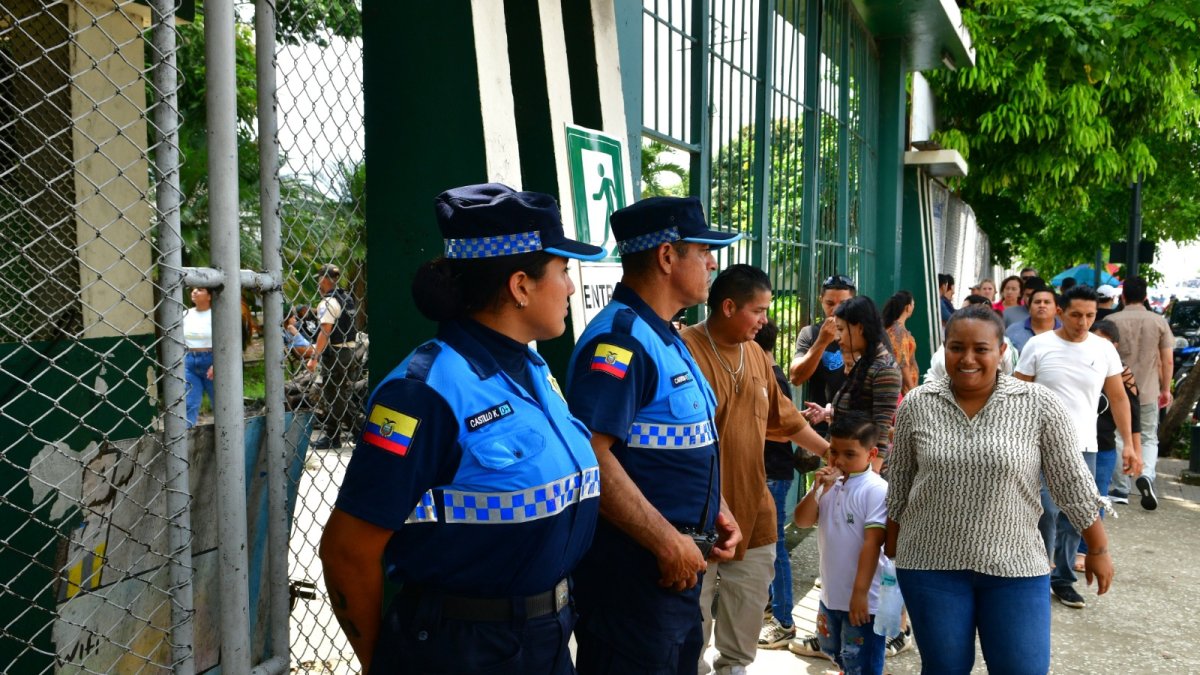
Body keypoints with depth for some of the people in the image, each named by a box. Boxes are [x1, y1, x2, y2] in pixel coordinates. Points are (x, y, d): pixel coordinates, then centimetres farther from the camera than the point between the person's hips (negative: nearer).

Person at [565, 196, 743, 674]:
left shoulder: (664, 338, 12)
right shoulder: (620, 338, -20)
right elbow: (590, 454, -29)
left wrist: (717, 510, 9)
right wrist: (670, 544, -24)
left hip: (678, 567, 10)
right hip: (635, 570, -10)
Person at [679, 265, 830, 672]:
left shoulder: (756, 355, 8)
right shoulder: (685, 351, -18)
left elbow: (786, 419, 18)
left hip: (752, 508, 8)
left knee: (749, 600, 18)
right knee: (695, 606, 5)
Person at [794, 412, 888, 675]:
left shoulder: (876, 489, -18)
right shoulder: (829, 483, 4)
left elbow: (872, 542, -21)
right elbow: (802, 521, -1)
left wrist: (860, 592, -22)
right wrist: (817, 489, -16)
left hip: (863, 597, -7)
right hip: (831, 592, 8)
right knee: (836, 653, 27)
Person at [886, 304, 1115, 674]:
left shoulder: (1040, 405, -9)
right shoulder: (917, 404, -4)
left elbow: (1072, 481, -2)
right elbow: (899, 479, 6)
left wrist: (1097, 550, 3)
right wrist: (892, 539, 12)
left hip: (1014, 565, -1)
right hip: (930, 562, 1)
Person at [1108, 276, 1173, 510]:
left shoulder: (1111, 321, -5)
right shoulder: (1159, 322, -2)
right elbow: (1168, 361, -1)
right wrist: (1166, 389, 11)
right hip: (1148, 391, 0)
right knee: (1149, 438, 13)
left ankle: (1121, 488, 17)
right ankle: (1146, 475, -14)